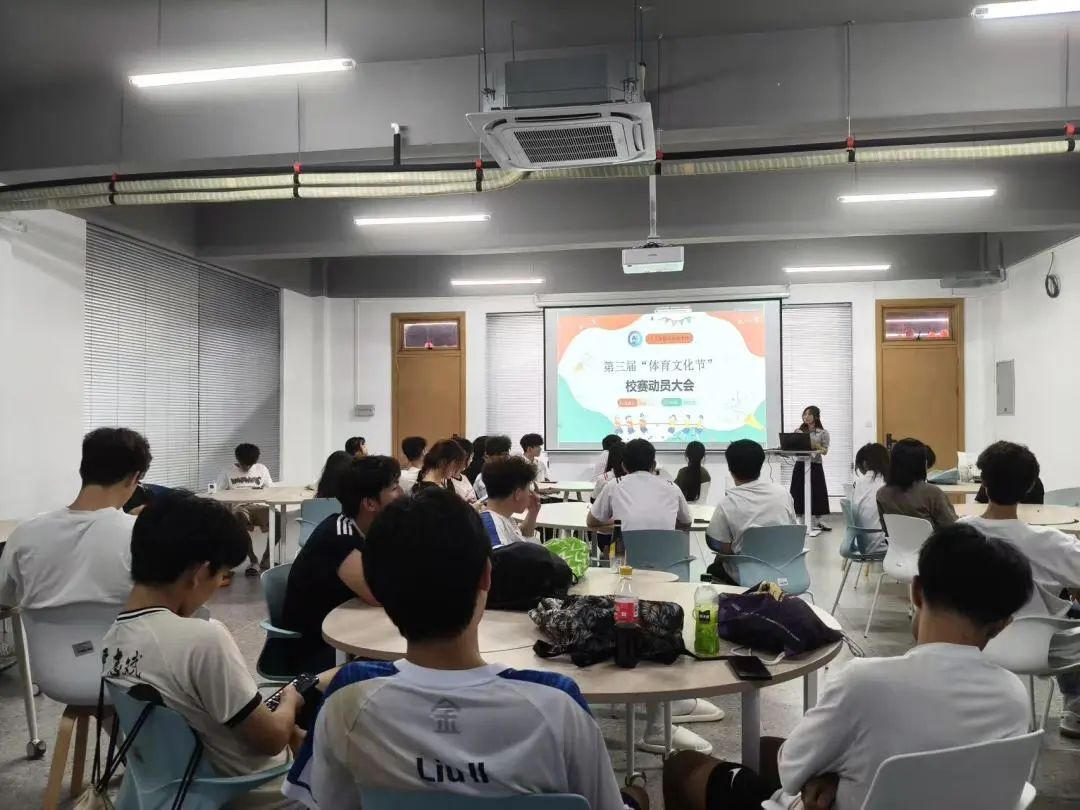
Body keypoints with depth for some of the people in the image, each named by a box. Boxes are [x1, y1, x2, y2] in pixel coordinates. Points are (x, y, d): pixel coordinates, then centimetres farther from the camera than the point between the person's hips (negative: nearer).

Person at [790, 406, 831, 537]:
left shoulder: (823, 433, 0)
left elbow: (825, 451, -4)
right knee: (799, 494, 2)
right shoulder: (798, 431, 8)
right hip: (800, 465, 2)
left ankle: (817, 524, 11)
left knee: (817, 494, 0)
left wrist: (816, 446, -21)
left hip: (815, 466, -2)